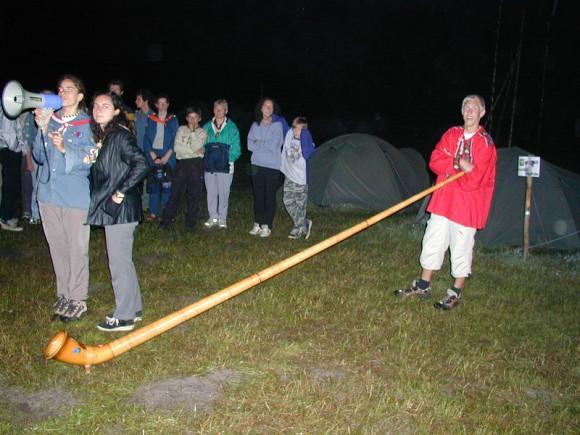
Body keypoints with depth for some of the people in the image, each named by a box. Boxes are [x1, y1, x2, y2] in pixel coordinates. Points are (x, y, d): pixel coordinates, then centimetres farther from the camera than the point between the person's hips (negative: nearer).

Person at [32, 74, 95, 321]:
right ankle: (63, 295, 26)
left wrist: (65, 149, -26)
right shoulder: (50, 120, 8)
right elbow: (39, 156, 7)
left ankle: (78, 300, 14)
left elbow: (90, 160, -11)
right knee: (57, 247, 13)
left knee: (77, 249, 2)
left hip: (76, 196, -5)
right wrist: (42, 130, -7)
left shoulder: (88, 124, -5)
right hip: (49, 193, 5)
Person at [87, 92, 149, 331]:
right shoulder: (101, 137, 13)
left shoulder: (120, 136, -15)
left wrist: (121, 191, -21)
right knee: (122, 260, 17)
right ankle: (133, 307, 30)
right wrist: (89, 160, 1)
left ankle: (124, 317, 12)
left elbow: (141, 164, -26)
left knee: (119, 261, -1)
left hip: (120, 207, -10)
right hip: (109, 207, 10)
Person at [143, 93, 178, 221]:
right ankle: (153, 212, 7)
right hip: (153, 156, 1)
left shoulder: (173, 120, 7)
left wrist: (167, 156, -9)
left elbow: (175, 140, 1)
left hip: (168, 157, -1)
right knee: (153, 185, 1)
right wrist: (153, 156, -6)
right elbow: (146, 139, 5)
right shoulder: (150, 120, 10)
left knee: (167, 185, -5)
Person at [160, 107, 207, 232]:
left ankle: (190, 223, 10)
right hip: (182, 163, 1)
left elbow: (197, 147, -9)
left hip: (196, 164, 0)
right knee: (175, 192, -2)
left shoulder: (202, 133, 10)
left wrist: (193, 131, -6)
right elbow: (176, 148, 0)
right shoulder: (181, 129, 13)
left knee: (194, 195, 2)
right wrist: (194, 151, -5)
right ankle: (167, 219, 6)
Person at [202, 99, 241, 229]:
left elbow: (236, 149, -4)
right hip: (209, 166, 4)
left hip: (225, 166, -3)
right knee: (211, 193, 9)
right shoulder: (207, 126, 9)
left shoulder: (231, 127, -2)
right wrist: (205, 155, 0)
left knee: (223, 193, 2)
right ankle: (213, 217, 19)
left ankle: (222, 218, 13)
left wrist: (228, 158, -14)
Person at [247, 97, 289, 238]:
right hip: (257, 164, 4)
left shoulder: (278, 125, -5)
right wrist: (266, 145, -7)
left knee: (270, 196, 1)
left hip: (273, 166, -4)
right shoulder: (255, 125, 8)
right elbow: (250, 144, 3)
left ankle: (266, 226, 7)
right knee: (258, 195, 9)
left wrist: (258, 143, -2)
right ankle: (257, 224, 18)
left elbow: (273, 145, -14)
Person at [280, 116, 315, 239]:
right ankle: (305, 224, 20)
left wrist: (304, 136, -37)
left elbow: (306, 154, -36)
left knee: (300, 204, 2)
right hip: (289, 175, 6)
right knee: (288, 202, 8)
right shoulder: (289, 134, -4)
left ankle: (298, 229, 18)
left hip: (300, 177, -6)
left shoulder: (306, 141, -18)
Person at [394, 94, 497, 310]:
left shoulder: (485, 143, -9)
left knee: (461, 248, 4)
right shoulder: (452, 134, 7)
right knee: (433, 242, 11)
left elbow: (474, 178, -16)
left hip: (468, 205, -5)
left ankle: (456, 294, 19)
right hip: (443, 199, 5)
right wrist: (459, 164, -15)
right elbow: (434, 161, -2)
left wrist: (450, 163, -11)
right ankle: (423, 286, 25)